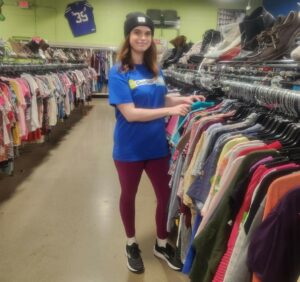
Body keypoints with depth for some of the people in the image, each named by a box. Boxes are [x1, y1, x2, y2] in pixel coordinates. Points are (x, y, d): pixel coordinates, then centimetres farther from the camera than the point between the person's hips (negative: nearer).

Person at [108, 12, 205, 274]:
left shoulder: (155, 69, 1)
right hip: (130, 149, -4)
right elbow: (130, 113, -23)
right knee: (128, 195, 17)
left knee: (166, 195, 13)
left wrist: (184, 99, -4)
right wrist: (170, 110, -26)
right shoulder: (118, 72, -16)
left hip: (157, 144, 5)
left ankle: (162, 244, 38)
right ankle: (132, 244, 41)